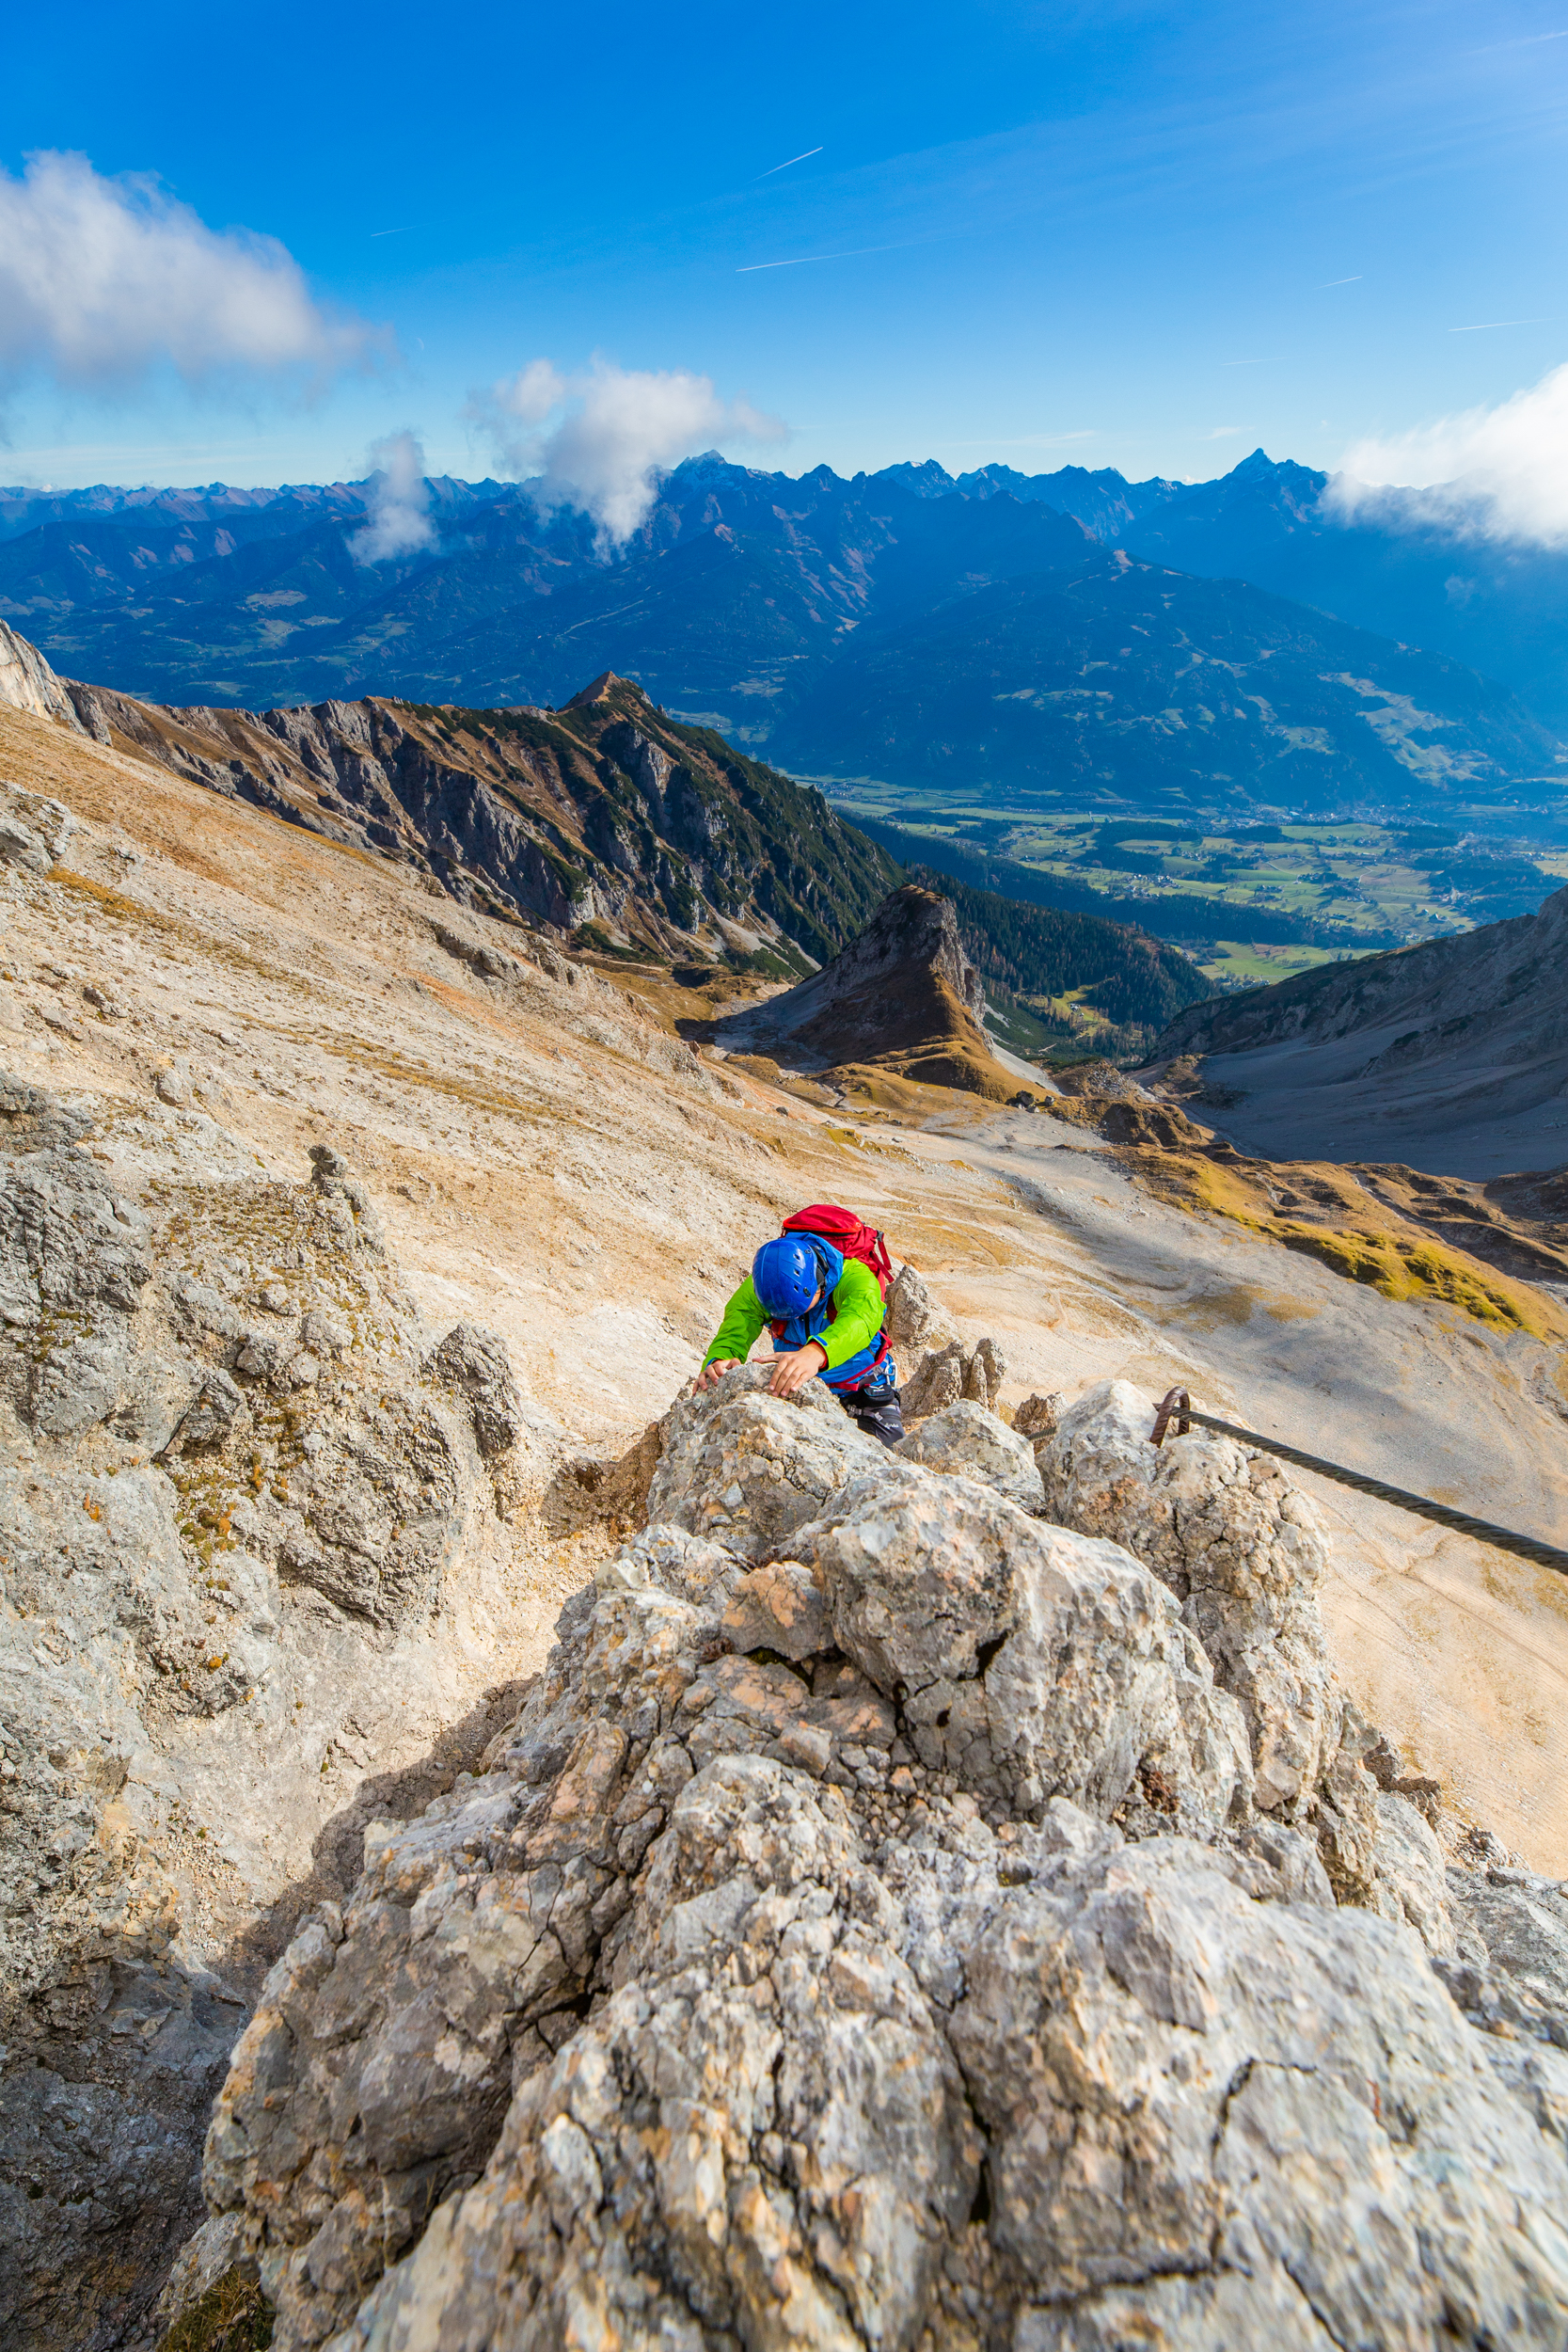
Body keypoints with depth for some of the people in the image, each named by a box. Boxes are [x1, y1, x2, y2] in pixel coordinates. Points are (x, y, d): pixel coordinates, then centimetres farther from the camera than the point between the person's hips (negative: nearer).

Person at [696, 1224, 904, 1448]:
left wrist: (816, 1353, -75)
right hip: (797, 1387, 2)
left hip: (863, 1389, -2)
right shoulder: (756, 1290, -23)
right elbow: (734, 1333, -35)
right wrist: (718, 1362, -61)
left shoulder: (854, 1276, -34)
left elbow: (860, 1319, -55)